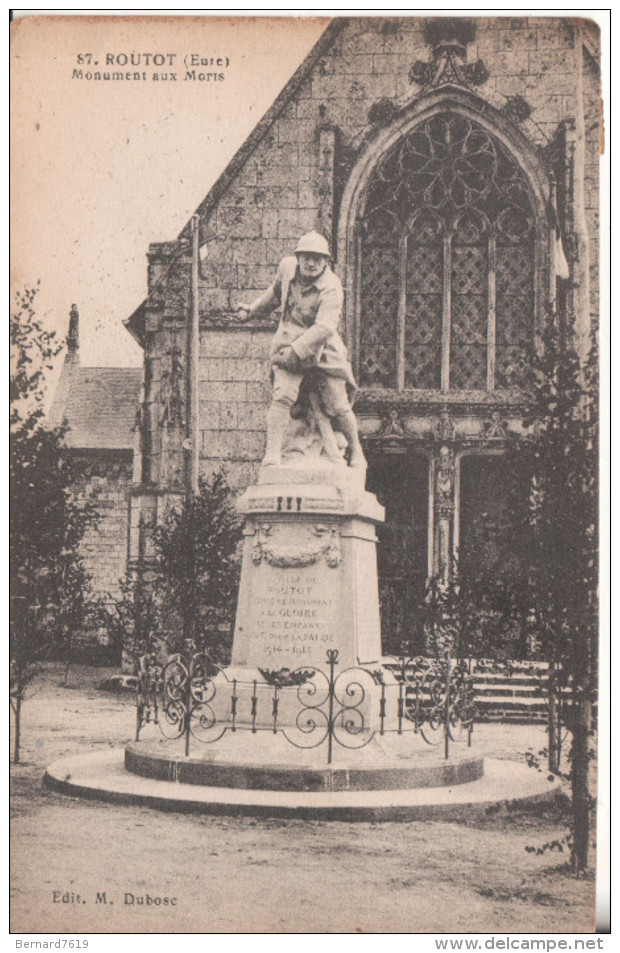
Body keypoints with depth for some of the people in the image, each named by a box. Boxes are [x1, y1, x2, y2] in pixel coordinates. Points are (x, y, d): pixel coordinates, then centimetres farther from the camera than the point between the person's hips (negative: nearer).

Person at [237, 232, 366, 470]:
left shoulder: (331, 287, -18)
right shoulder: (287, 267, 0)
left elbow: (324, 328, -27)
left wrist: (296, 350, -33)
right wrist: (253, 309, 30)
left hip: (323, 352, -3)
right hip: (289, 347, 3)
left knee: (338, 406, -2)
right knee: (282, 396, -19)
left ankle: (356, 452, 21)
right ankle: (272, 453, -17)